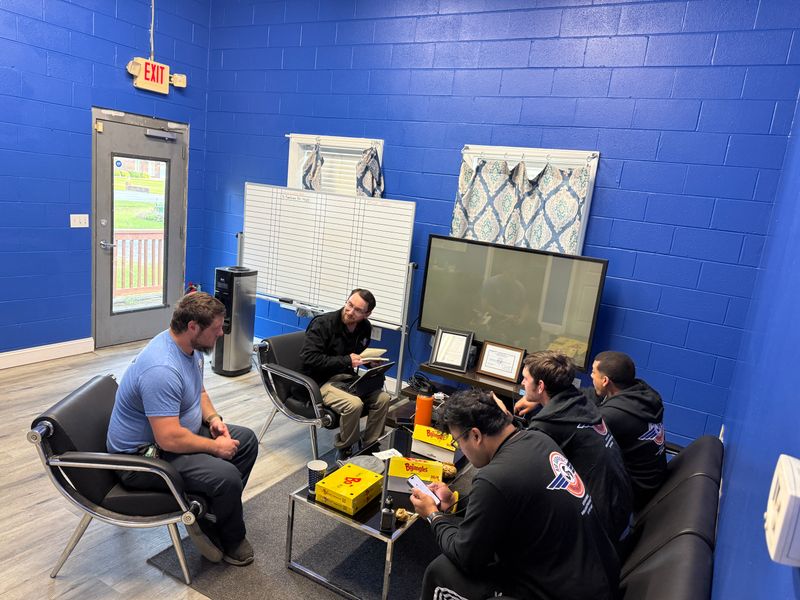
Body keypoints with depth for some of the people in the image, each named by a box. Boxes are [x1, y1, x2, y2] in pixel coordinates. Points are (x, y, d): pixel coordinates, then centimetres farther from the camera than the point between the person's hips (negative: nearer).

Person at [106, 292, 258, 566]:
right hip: (142, 455, -10)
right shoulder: (161, 369, -33)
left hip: (178, 430, 10)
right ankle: (231, 539, 5)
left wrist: (213, 418, -2)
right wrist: (215, 447, -20)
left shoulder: (191, 346, -2)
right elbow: (170, 439, -34)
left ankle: (211, 514, 12)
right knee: (225, 476, -26)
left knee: (245, 440, 7)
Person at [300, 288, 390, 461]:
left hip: (348, 378, 7)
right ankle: (344, 451, -5)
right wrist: (346, 361, -22)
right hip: (322, 381, -6)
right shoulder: (323, 324, -17)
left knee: (383, 398, -16)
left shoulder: (365, 328, 4)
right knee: (354, 404, -32)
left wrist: (370, 361, -2)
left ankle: (370, 447, 1)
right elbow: (309, 358, -23)